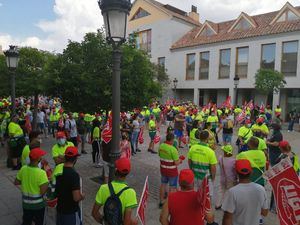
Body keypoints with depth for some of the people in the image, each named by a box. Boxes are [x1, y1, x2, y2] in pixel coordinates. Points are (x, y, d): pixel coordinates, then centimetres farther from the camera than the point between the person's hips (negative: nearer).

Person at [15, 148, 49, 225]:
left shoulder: (23, 169, -11)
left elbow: (16, 182, 4)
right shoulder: (41, 173, -28)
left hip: (26, 203, 5)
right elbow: (43, 192, -27)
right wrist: (47, 183, -11)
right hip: (38, 204, -5)